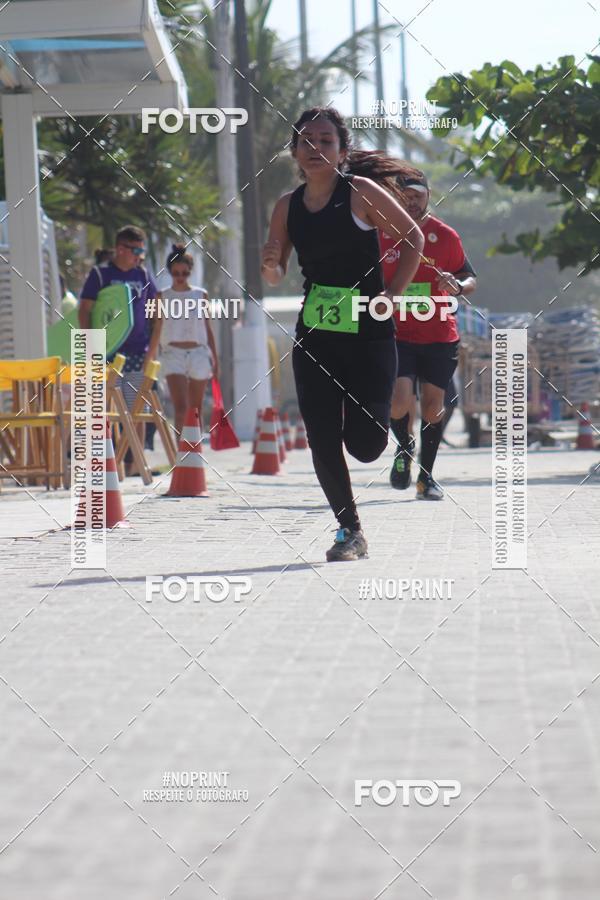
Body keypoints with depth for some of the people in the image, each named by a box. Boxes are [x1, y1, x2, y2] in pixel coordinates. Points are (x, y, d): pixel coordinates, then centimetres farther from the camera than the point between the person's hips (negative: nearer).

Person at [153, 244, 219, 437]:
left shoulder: (201, 295, 8)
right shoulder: (163, 297, 5)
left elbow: (207, 328, 13)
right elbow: (157, 330, 6)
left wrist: (215, 358, 11)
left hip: (198, 353, 2)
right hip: (173, 353, -2)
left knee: (196, 410, 6)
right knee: (181, 408, -14)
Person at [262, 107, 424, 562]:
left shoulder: (361, 192, -8)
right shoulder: (288, 206, 5)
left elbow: (414, 238, -2)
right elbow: (276, 276, 12)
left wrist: (392, 295, -9)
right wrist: (270, 265, -11)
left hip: (369, 332, -4)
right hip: (314, 336, 4)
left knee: (365, 446, -7)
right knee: (322, 443, 0)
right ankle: (350, 530, 16)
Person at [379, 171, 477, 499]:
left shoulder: (445, 235, 0)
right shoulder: (381, 233, 0)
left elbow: (471, 279, 5)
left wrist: (458, 287, -15)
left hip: (440, 336, 1)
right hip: (397, 334, -1)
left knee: (433, 405, 4)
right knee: (400, 401, -17)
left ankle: (426, 477, 19)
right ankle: (404, 448, 15)